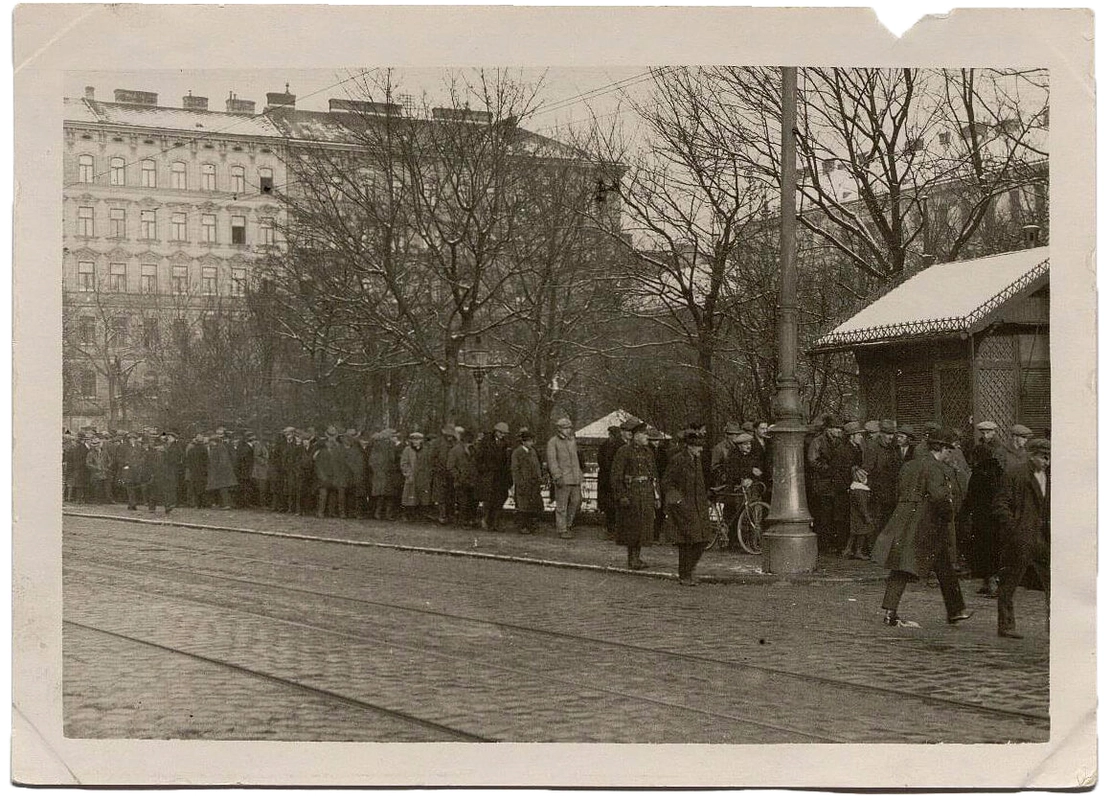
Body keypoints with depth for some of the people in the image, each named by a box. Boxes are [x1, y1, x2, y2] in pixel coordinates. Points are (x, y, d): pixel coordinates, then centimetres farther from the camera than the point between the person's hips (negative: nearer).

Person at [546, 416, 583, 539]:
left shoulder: (573, 441, 14)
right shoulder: (552, 442, -5)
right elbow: (552, 461, -11)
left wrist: (579, 475, 22)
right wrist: (557, 476, -19)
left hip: (575, 478, 6)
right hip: (562, 478, -6)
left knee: (576, 501, 6)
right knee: (562, 505, -3)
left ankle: (567, 524, 22)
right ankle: (562, 530, 2)